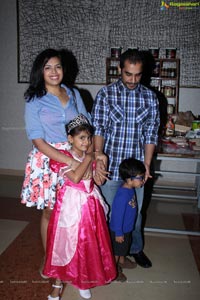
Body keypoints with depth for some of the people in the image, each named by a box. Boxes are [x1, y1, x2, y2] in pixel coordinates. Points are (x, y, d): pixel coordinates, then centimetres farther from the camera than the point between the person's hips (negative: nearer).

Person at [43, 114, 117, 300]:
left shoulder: (90, 157, 5)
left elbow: (99, 181, 5)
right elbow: (75, 177, -27)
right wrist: (88, 159, -18)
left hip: (90, 203, 5)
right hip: (71, 204, -5)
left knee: (88, 242, 13)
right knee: (65, 242, 6)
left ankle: (82, 280, 34)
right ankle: (58, 283, 25)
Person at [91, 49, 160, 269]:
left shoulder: (150, 97, 2)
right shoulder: (106, 94, -4)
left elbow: (151, 133, 3)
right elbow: (98, 129, -8)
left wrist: (147, 165, -3)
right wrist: (98, 159, -19)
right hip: (110, 166, -2)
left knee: (135, 211, 17)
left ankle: (135, 249, 40)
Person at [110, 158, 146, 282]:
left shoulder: (130, 189, -7)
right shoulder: (122, 195, -35)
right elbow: (117, 215, -28)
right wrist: (118, 233, -20)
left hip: (127, 228, 8)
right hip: (120, 230, -8)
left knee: (124, 247, 28)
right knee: (116, 251, 14)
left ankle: (121, 263, 51)